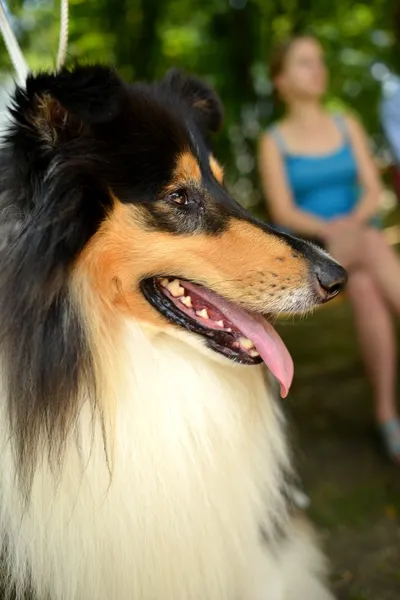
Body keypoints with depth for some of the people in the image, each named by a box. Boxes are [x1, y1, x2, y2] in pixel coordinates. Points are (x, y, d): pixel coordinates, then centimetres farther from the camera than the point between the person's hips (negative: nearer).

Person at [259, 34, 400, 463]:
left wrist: (352, 222, -19)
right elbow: (282, 212, -5)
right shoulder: (273, 141, 5)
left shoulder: (348, 126, 13)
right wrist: (328, 230, -24)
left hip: (360, 234, 3)